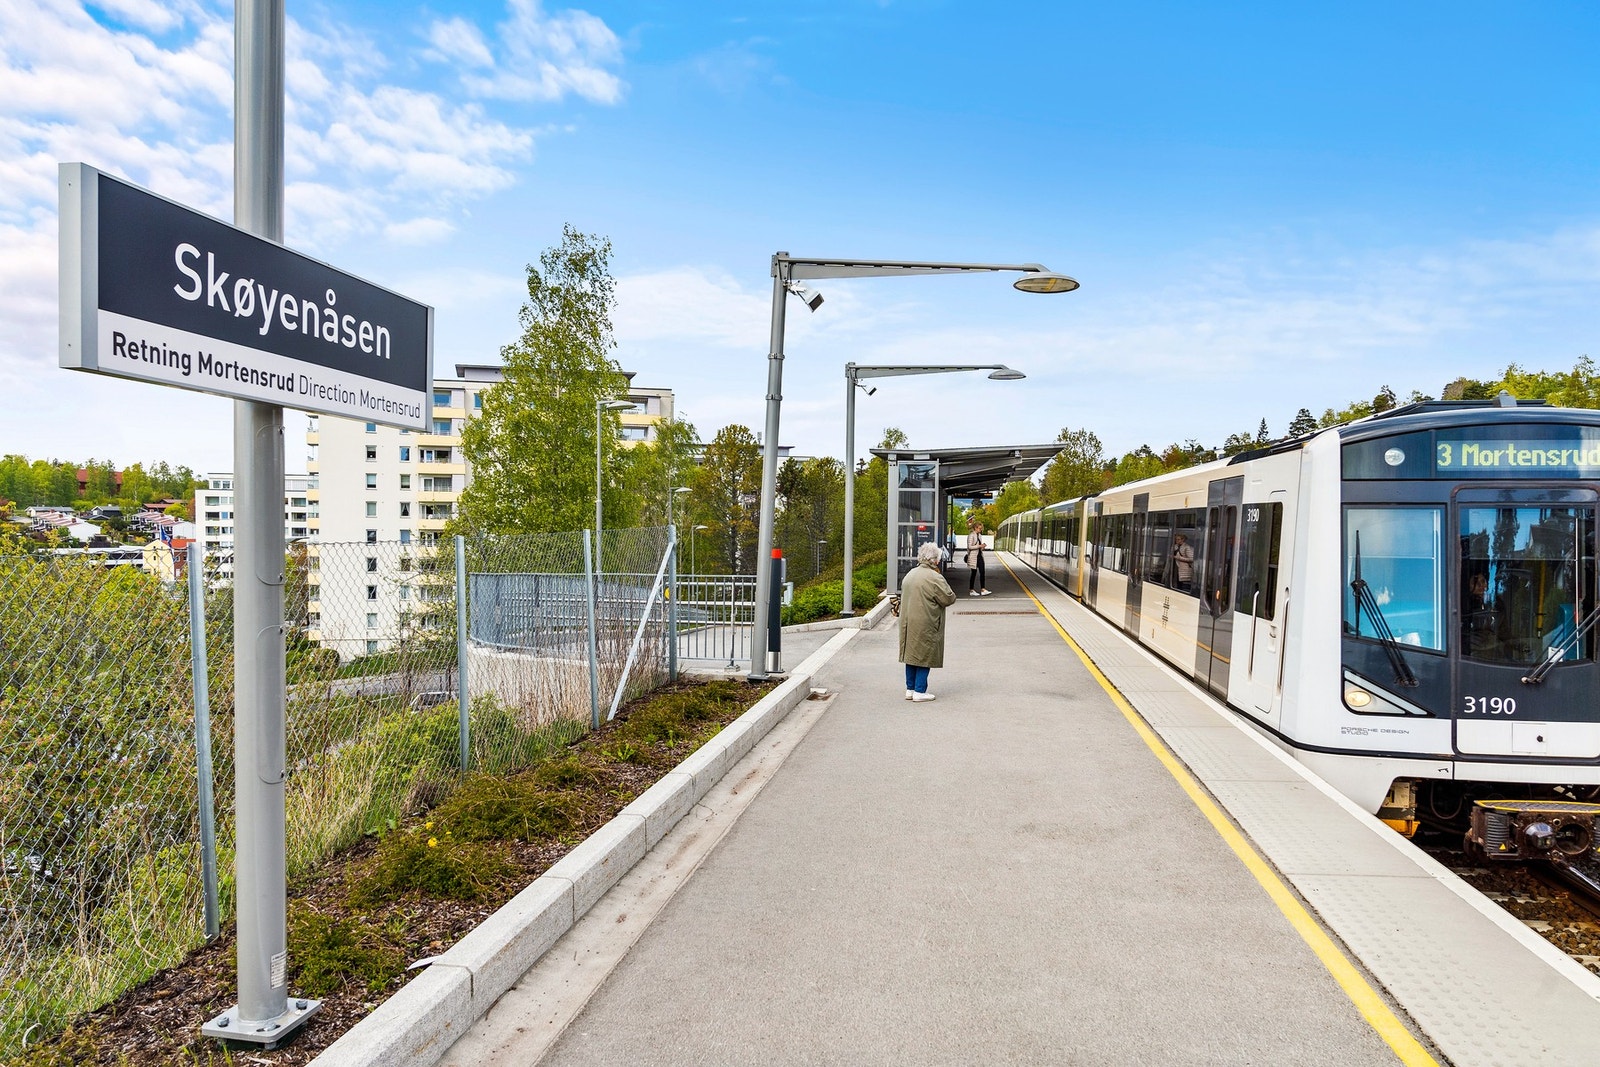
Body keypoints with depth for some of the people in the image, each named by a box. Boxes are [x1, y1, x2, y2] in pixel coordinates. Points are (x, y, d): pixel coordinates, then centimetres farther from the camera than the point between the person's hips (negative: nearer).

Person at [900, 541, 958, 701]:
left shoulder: (910, 575, 9)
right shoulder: (934, 578, -17)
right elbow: (950, 598, -11)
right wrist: (942, 582, 4)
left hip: (908, 623, 8)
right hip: (925, 626, -8)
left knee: (912, 654, 14)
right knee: (924, 657, 1)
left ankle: (910, 689, 19)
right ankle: (920, 691, 5)